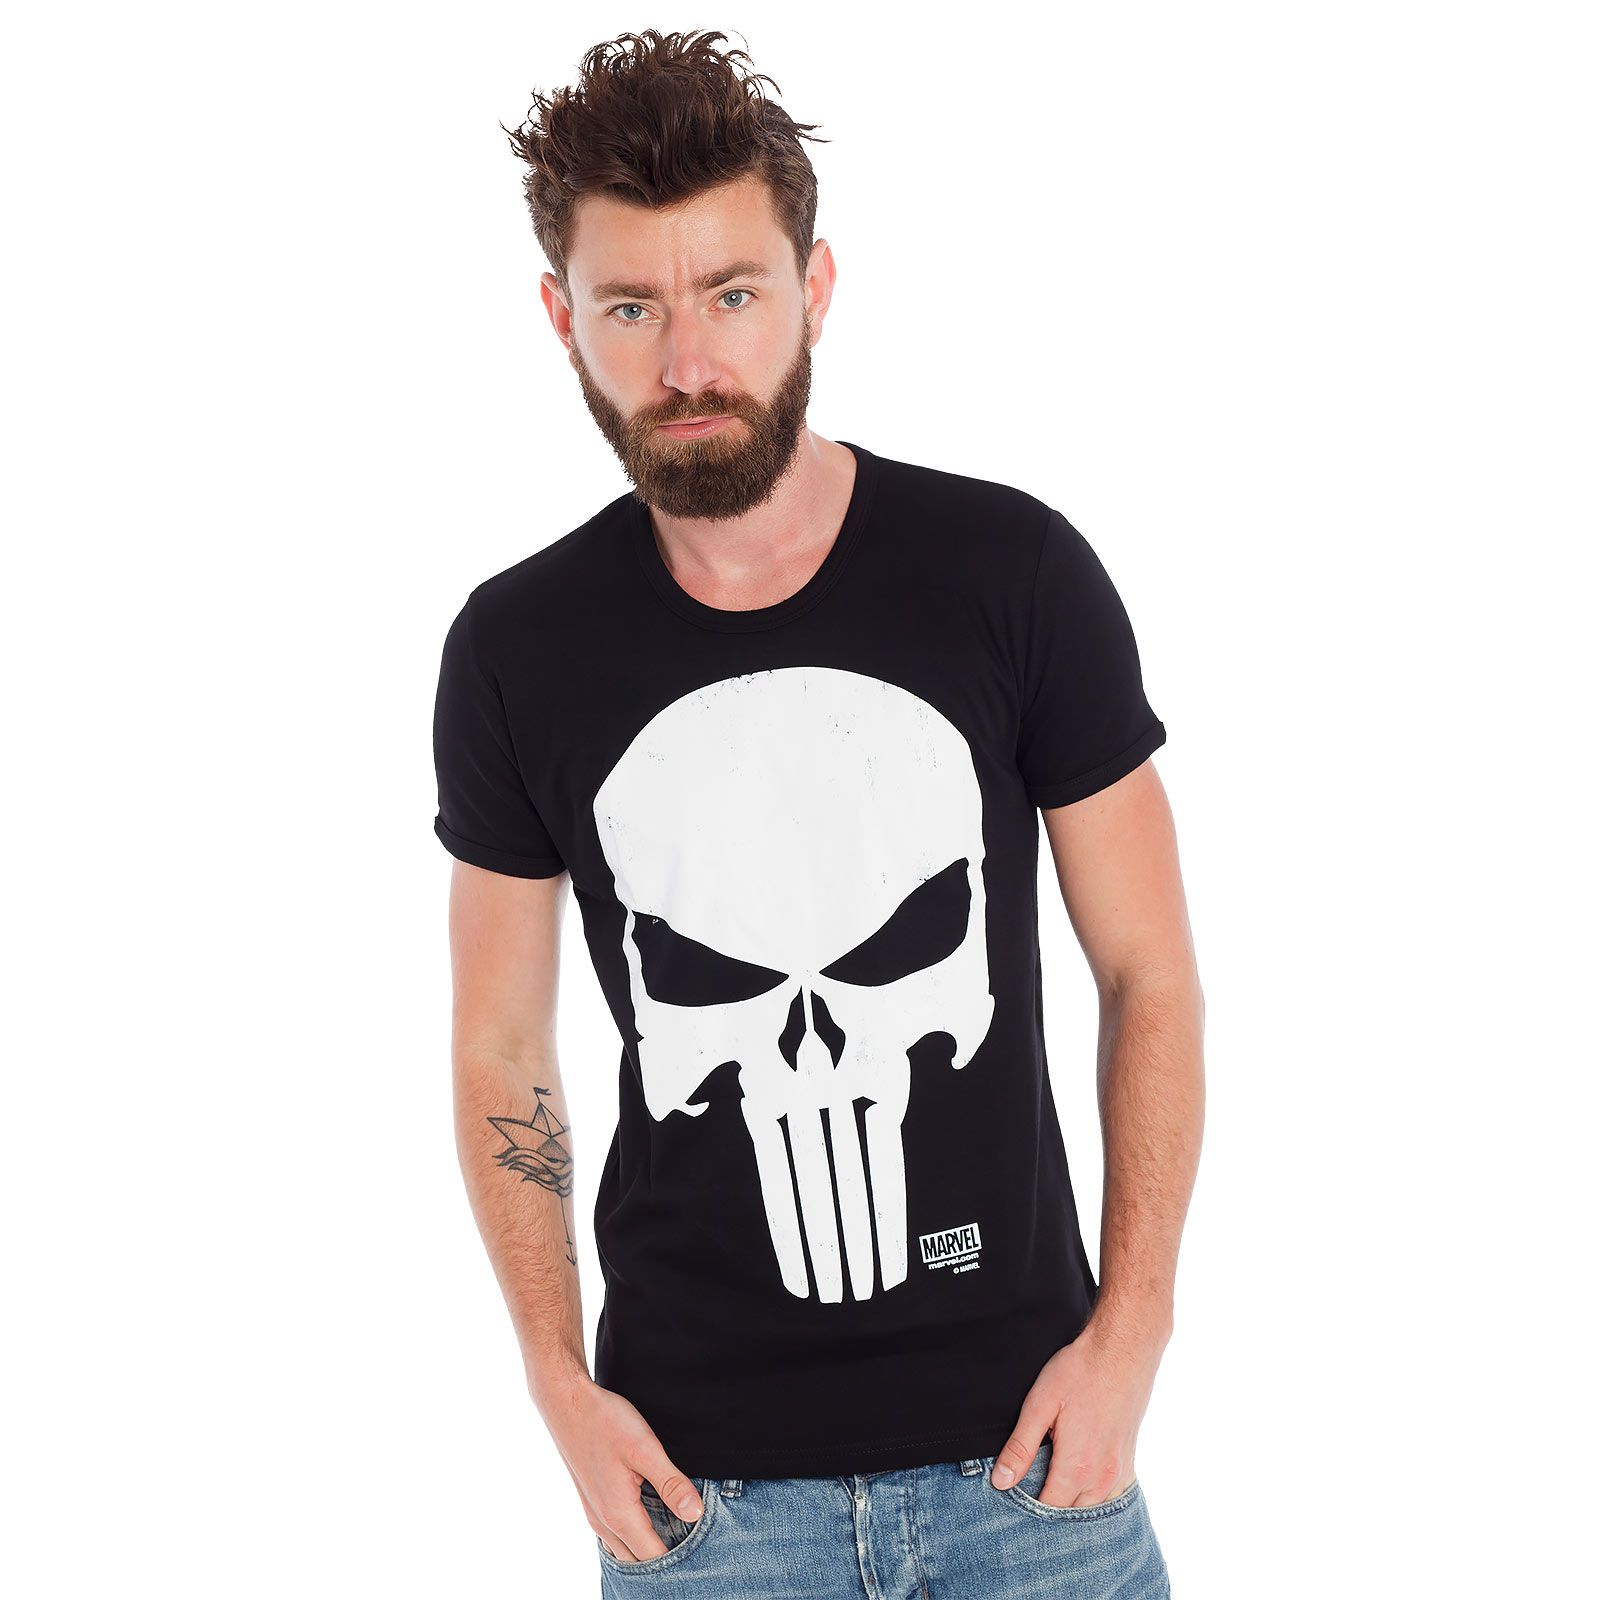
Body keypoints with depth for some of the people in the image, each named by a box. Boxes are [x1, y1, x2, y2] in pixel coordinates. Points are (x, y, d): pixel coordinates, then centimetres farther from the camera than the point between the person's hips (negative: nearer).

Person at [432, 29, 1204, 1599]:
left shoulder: (1015, 572, -7)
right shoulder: (517, 649, -4)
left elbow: (1148, 976, -1)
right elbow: (502, 1048, 5)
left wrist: (1131, 1328, -7)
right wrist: (562, 1392, -1)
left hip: (1017, 1431, 0)